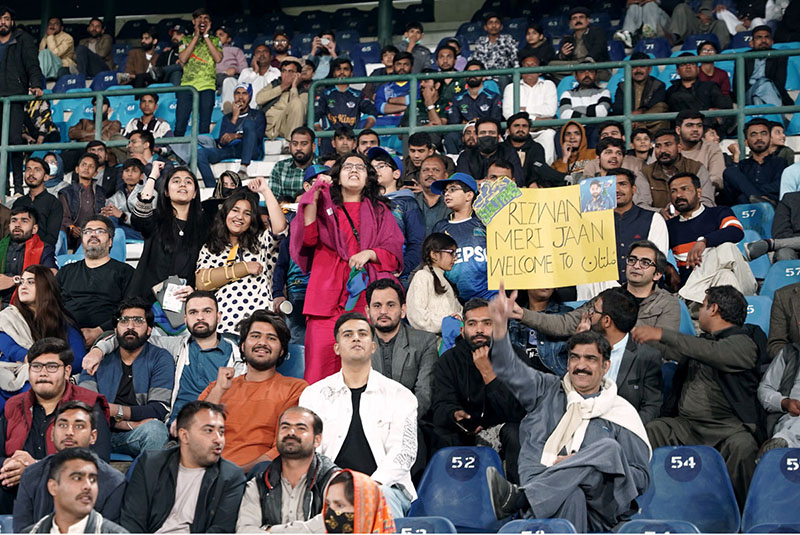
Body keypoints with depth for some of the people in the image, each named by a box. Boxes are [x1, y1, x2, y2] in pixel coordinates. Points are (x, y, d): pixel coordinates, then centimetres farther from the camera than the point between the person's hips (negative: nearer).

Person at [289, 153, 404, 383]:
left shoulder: (380, 211, 21)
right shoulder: (325, 205, 19)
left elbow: (394, 252, 13)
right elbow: (306, 238, 2)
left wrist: (369, 253, -6)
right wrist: (314, 197, -1)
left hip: (366, 294, 0)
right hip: (329, 292, 0)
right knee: (322, 351, -13)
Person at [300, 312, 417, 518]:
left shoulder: (400, 395, 13)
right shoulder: (313, 395, 16)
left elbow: (404, 450, 2)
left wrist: (372, 485, -16)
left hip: (384, 487, 0)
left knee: (383, 497, -36)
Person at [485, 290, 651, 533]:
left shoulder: (620, 412, 17)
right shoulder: (548, 391, 24)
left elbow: (642, 477, 12)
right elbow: (511, 370, 7)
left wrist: (587, 464, -4)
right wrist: (500, 324, -11)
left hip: (597, 510, 0)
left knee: (608, 448, -31)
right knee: (570, 496, -38)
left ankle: (516, 497, -38)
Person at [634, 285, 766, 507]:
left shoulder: (743, 343, -3)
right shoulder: (701, 341, 23)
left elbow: (712, 352, -23)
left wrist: (662, 335, -24)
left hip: (726, 426, -6)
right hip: (684, 425, 6)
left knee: (742, 446, -37)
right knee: (650, 431, -22)